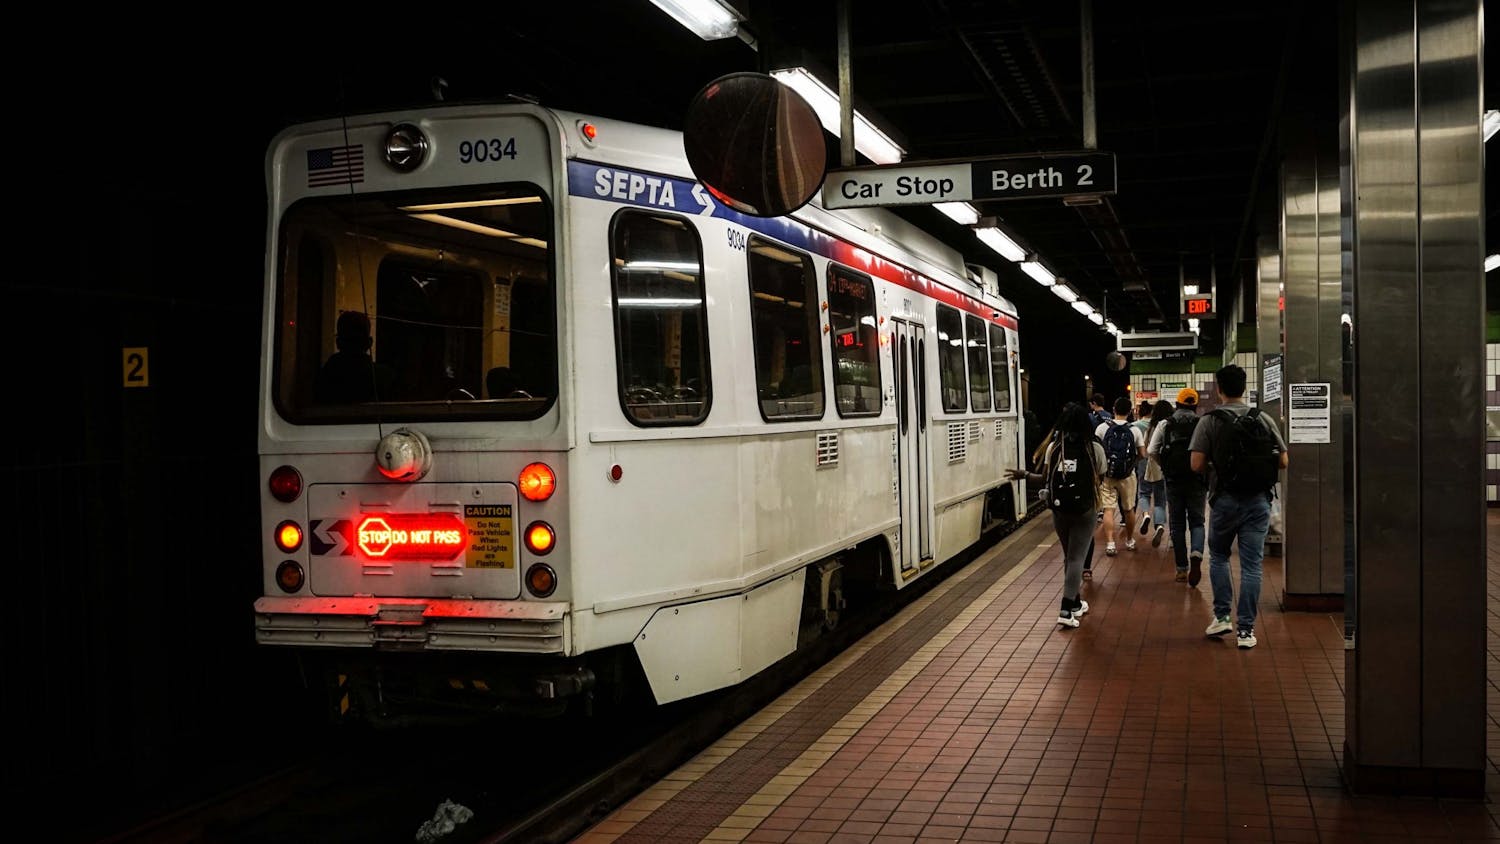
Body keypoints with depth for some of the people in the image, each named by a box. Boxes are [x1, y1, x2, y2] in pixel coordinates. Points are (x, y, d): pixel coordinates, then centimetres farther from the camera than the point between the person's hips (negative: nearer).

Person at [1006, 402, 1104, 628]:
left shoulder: (1054, 446, -4)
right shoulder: (1094, 449, -8)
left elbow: (1045, 479, -7)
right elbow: (1099, 479, -6)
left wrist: (1024, 475, 8)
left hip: (1059, 510, 3)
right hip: (1084, 510, -3)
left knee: (1069, 556, 19)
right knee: (1076, 558, -1)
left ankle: (1075, 602, 32)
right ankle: (1066, 609, -12)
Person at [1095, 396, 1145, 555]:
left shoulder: (1102, 428, -5)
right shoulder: (1134, 430, -4)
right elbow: (1142, 454, -3)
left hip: (1106, 475, -1)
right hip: (1128, 475, 1)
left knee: (1108, 509, -1)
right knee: (1129, 509, 16)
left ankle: (1110, 544, -11)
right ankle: (1130, 541, 29)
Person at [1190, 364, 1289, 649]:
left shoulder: (1209, 422, -6)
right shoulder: (1264, 420, 0)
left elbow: (1197, 464, -12)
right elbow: (1283, 462, 1)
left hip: (1225, 500, -1)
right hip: (1258, 500, 1)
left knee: (1218, 557, 19)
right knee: (1251, 565, 4)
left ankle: (1222, 616, 15)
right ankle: (1246, 629, 4)